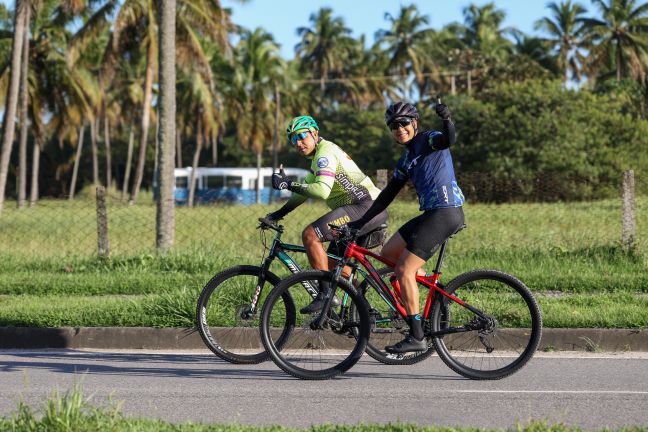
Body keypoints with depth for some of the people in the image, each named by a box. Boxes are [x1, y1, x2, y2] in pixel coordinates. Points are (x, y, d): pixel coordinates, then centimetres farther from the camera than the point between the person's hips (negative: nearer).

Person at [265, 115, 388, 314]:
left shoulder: (324, 153, -11)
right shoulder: (319, 155, 22)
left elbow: (322, 191, -26)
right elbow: (306, 190, 29)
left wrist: (289, 184, -23)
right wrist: (279, 213, 25)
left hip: (366, 207, -11)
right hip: (372, 210, 11)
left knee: (310, 235, -19)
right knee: (334, 263, 18)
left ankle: (325, 294, -19)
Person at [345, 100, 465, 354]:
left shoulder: (429, 140, -5)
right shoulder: (407, 159, 19)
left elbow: (448, 140, -28)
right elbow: (387, 195, 22)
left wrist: (447, 120, -49)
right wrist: (360, 222, 20)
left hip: (445, 213, -9)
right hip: (431, 213, 9)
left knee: (403, 270, -11)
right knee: (389, 252, 14)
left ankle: (416, 337, -10)